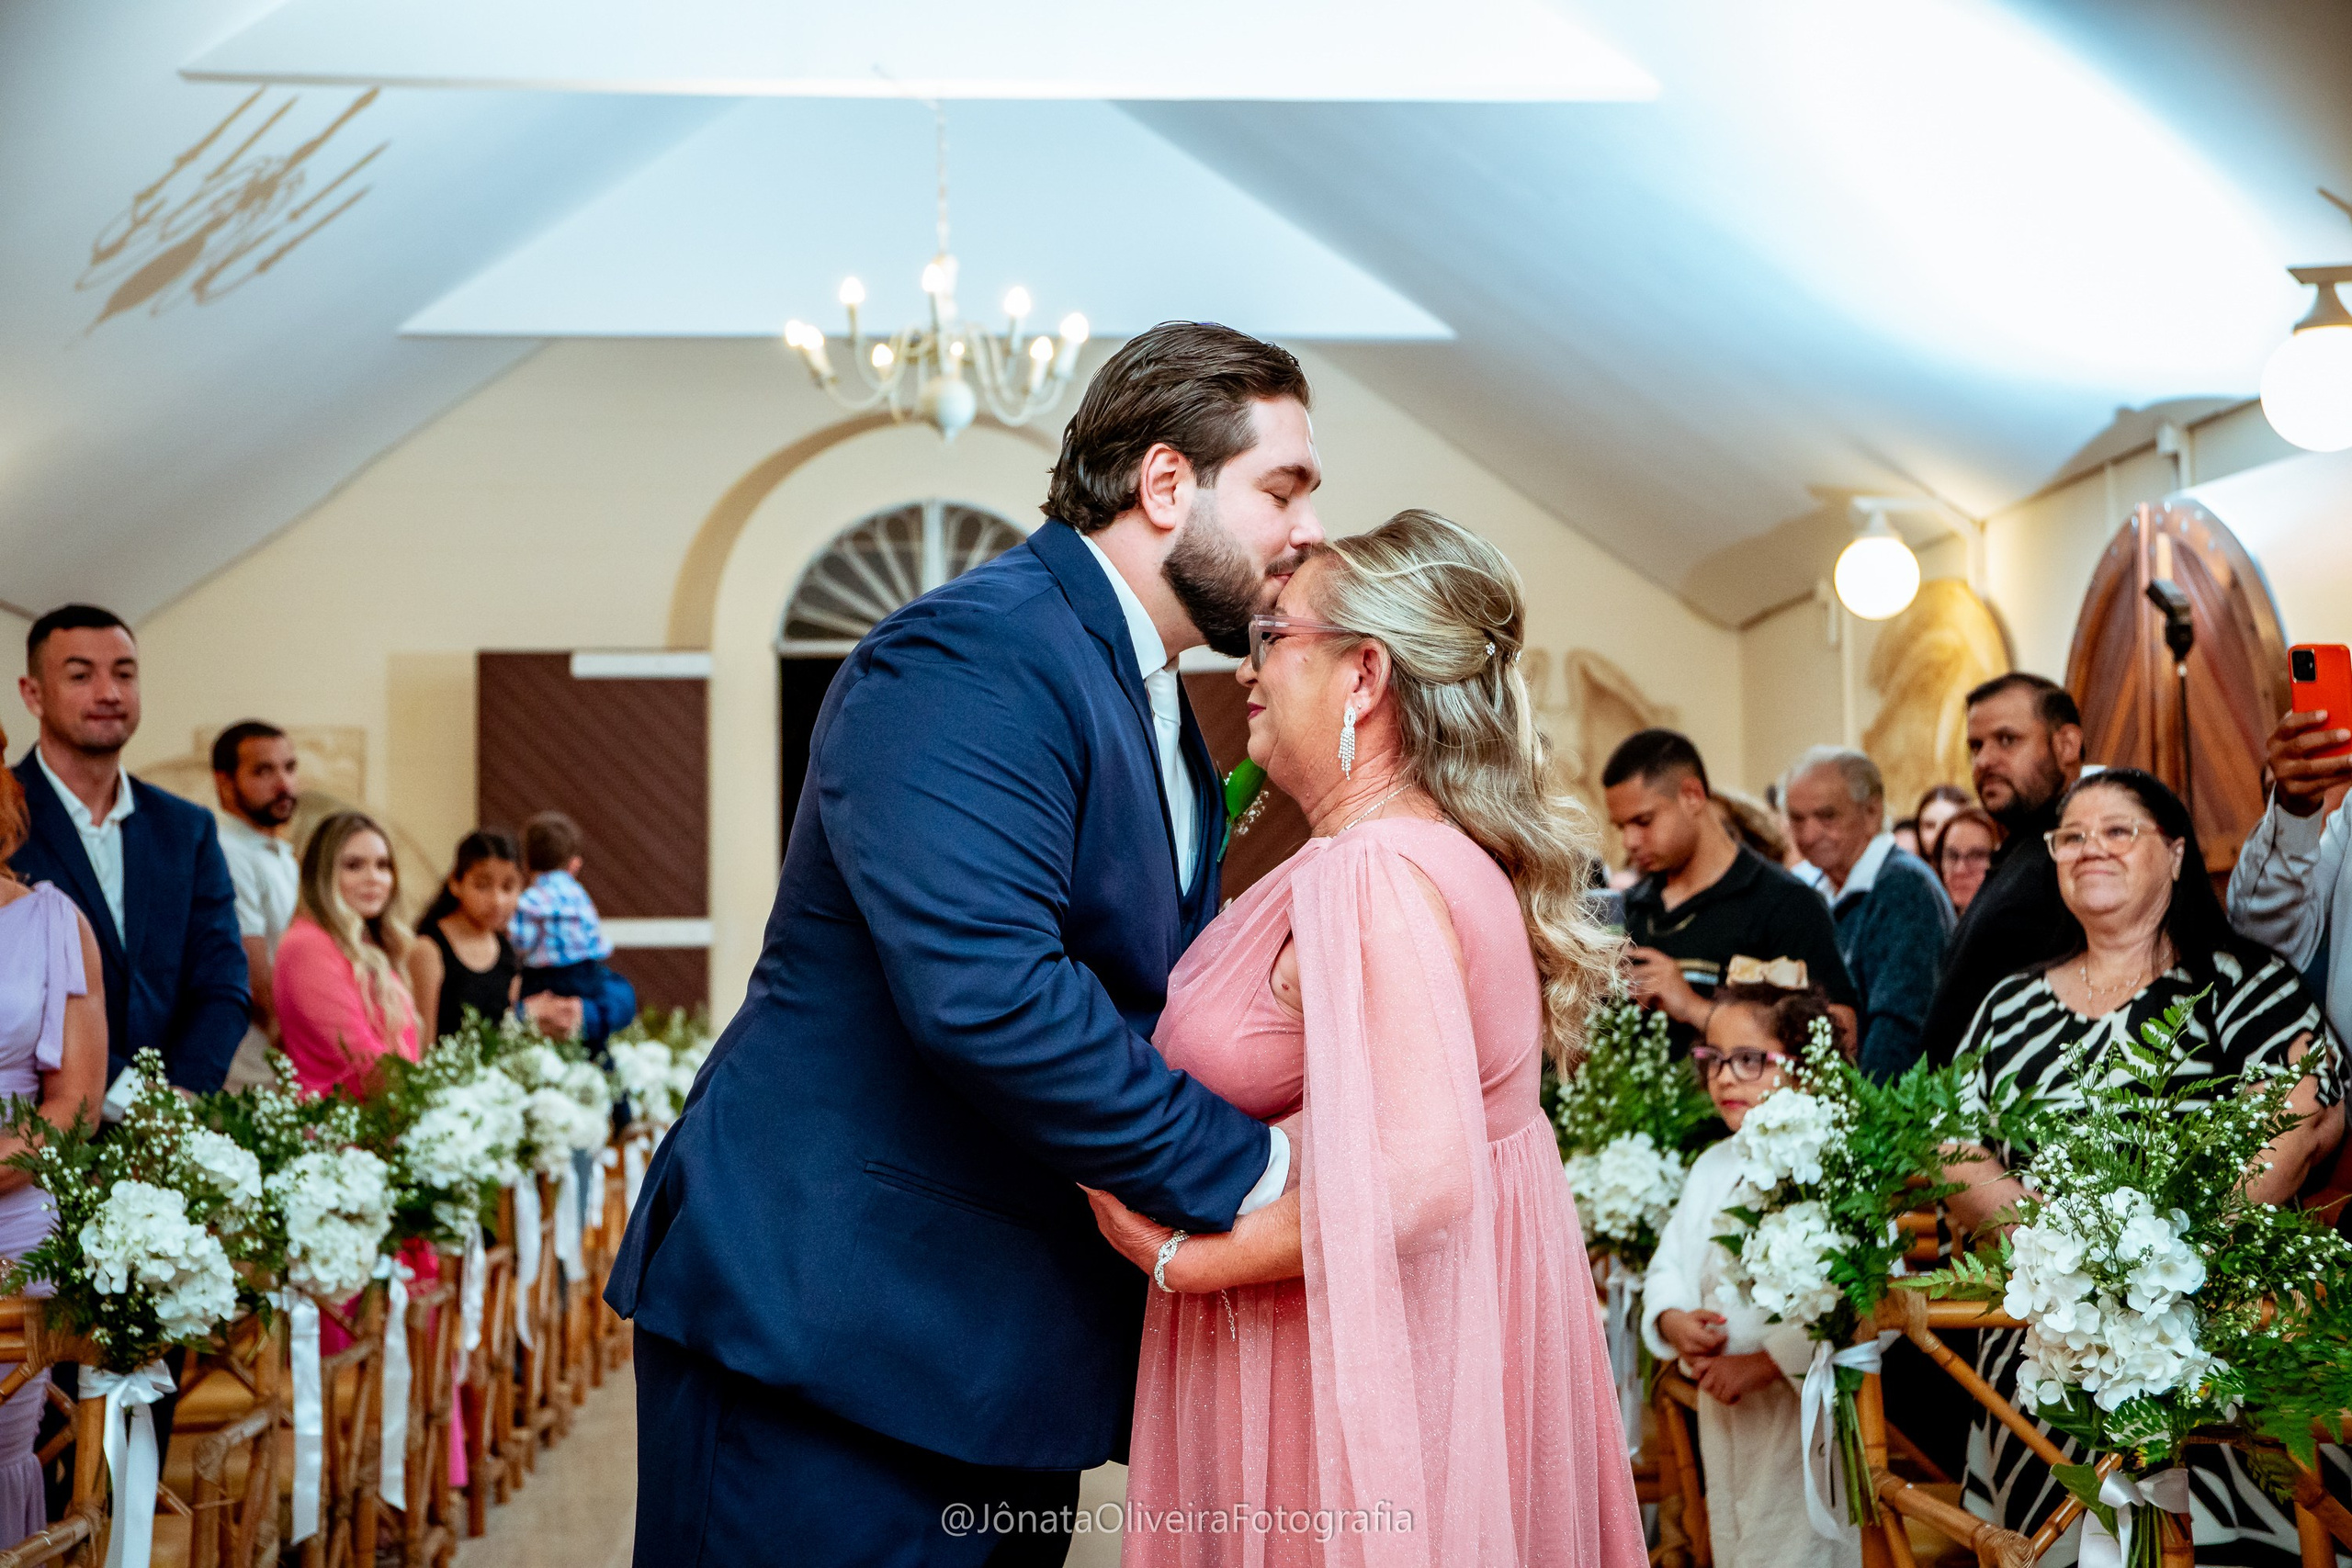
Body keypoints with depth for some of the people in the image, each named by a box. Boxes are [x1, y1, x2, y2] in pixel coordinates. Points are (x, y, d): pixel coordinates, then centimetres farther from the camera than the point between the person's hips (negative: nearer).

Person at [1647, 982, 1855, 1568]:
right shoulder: (1714, 1166, 11)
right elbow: (1671, 1264, 16)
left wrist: (1766, 1363, -23)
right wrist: (1672, 1321, -7)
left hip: (1809, 1410, -7)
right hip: (1721, 1410, 8)